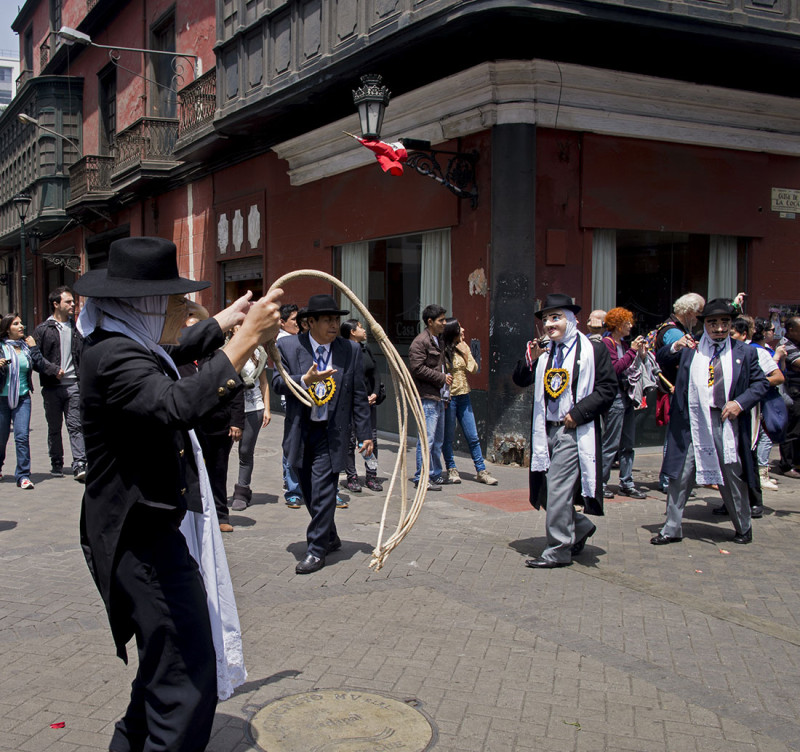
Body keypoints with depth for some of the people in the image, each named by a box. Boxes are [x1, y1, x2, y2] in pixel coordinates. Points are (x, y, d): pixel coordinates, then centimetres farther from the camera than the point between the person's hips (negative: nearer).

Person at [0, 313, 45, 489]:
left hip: (22, 397, 1)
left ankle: (23, 476, -7)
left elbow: (40, 367, -2)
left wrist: (33, 348, -6)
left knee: (22, 436, -10)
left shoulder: (27, 346, 5)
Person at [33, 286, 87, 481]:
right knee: (54, 428, 10)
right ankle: (57, 463, 22)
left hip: (73, 384, 1)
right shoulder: (43, 329, 1)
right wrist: (53, 370, -14)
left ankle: (79, 465, -11)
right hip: (52, 386, -1)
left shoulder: (76, 328, 11)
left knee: (75, 425, -6)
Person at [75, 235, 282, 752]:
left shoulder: (126, 345, 8)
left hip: (153, 530, 11)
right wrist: (245, 340, -35)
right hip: (143, 537, -11)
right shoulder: (114, 358, -24)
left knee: (167, 660, 25)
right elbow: (179, 405, -42)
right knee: (186, 677, -10)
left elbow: (175, 353, 31)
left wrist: (228, 319, 41)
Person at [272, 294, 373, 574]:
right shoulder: (288, 346, -2)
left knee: (323, 491, -7)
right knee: (310, 492, 13)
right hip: (300, 432, 2)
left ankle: (317, 550, 5)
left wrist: (365, 433, 1)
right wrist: (305, 379, -25)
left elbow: (359, 396, 2)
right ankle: (330, 538, 33)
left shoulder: (350, 350, -1)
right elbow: (278, 383, -7)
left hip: (331, 433, -2)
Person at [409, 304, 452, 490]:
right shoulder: (420, 342, -10)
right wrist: (442, 378, -13)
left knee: (438, 440, 13)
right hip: (427, 398, -10)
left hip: (438, 397, 10)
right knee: (427, 438, -9)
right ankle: (421, 478, -5)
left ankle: (435, 475, 22)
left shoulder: (437, 341, 20)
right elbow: (417, 368, -19)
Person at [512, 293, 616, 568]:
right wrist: (530, 359, -6)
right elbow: (520, 381, 13)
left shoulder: (593, 350, -4)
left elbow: (607, 388, -6)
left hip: (575, 432, -6)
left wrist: (578, 413, -15)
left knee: (558, 489, -8)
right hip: (546, 430, 6)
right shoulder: (544, 352, 11)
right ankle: (580, 527, 35)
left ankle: (558, 551, 5)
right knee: (548, 493, 11)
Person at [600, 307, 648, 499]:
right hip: (615, 396, -8)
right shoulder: (607, 343, -7)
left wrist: (640, 355, 3)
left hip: (627, 396, 8)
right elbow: (615, 368, -19)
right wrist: (632, 351, -16)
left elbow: (632, 370, 14)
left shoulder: (625, 344, 15)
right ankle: (601, 482, 2)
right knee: (611, 444, -6)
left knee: (628, 444, 10)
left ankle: (626, 484, 16)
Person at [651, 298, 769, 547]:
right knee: (680, 475, 1)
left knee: (733, 478, 10)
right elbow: (661, 359, 9)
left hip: (726, 422, 0)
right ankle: (672, 529, 12)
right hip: (692, 423, 1)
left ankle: (744, 527, 30)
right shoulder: (690, 349, 8)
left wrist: (741, 402, -9)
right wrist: (675, 347, -12)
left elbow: (761, 383, 7)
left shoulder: (744, 353, 6)